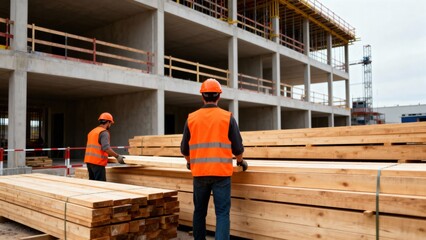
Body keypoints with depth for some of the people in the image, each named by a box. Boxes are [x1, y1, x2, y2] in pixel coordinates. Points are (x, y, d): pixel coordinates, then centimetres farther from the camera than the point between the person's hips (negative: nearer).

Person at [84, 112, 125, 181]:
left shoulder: (92, 131, 18)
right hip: (97, 162, -9)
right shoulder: (104, 132, -10)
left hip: (89, 160, 9)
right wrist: (117, 156, -18)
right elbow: (106, 148, -22)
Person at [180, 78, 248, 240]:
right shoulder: (227, 117, -2)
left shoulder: (191, 118, 3)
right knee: (222, 213, 1)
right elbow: (237, 147, -1)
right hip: (221, 173, -2)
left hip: (199, 173, 2)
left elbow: (184, 149, 8)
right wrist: (240, 161, 20)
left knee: (199, 211, 17)